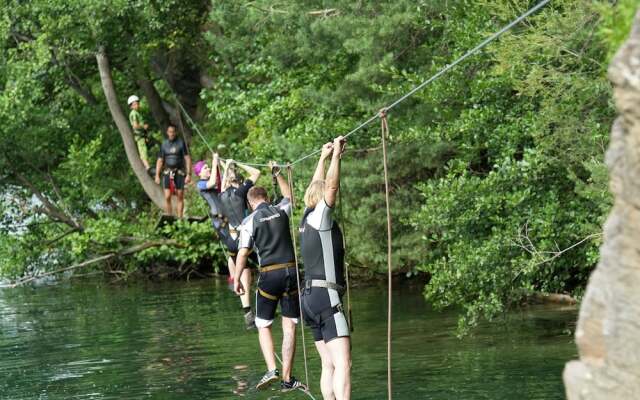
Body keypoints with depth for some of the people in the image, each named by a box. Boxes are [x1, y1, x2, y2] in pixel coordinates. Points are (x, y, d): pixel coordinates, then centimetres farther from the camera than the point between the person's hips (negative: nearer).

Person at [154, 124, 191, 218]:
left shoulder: (181, 143, 0)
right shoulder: (164, 144, 8)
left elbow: (187, 159, -3)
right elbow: (160, 161, 12)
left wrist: (189, 174, -10)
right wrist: (157, 175, 4)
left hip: (179, 173, -2)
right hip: (168, 173, 2)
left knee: (180, 197, 0)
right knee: (167, 197, -8)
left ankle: (179, 219, 5)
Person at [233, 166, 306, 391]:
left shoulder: (250, 222, -2)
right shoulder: (281, 211, 7)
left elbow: (243, 253, -5)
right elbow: (289, 195, 30)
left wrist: (236, 280, 5)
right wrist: (278, 175, 42)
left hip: (269, 275, -2)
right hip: (291, 271, 3)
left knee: (263, 326, 9)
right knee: (289, 326, 4)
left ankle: (272, 370, -10)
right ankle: (287, 378, 3)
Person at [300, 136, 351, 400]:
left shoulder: (307, 218, 14)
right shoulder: (320, 217, -6)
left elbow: (316, 188, 27)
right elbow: (331, 187, -17)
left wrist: (324, 157, 31)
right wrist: (335, 155, -10)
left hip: (309, 297, 9)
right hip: (326, 295, -9)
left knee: (329, 364, 7)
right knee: (343, 363, -18)